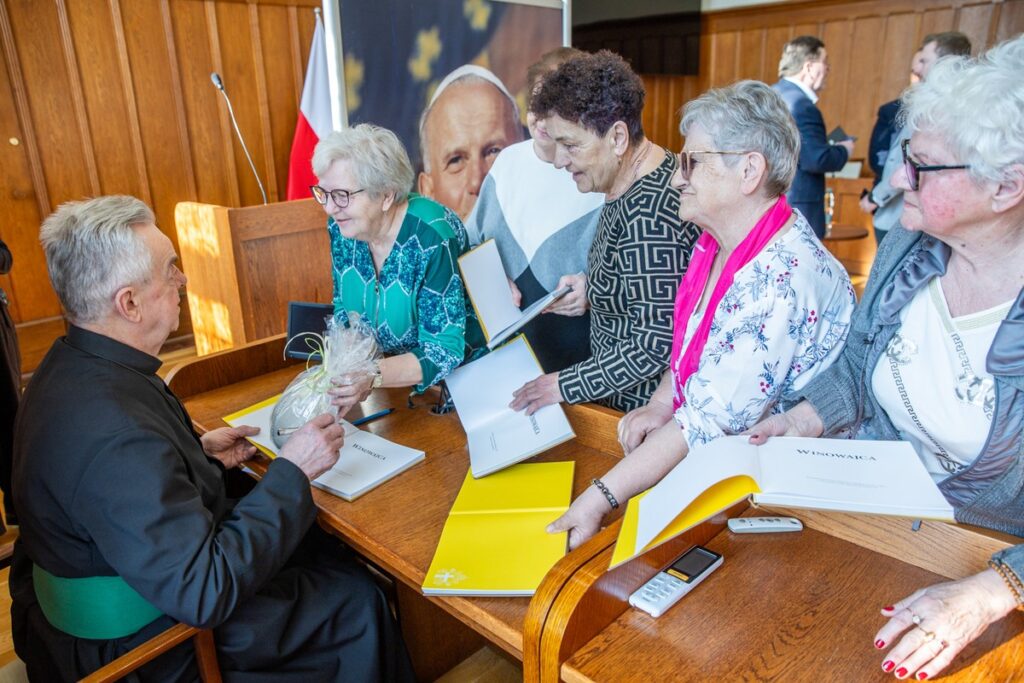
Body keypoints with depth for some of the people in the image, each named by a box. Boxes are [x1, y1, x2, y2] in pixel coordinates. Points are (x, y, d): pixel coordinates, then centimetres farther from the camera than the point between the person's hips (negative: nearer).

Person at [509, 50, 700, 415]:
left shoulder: (649, 216, -28)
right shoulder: (630, 181, 3)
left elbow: (657, 345, -27)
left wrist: (566, 385, -20)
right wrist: (594, 288, 2)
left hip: (642, 408, -9)